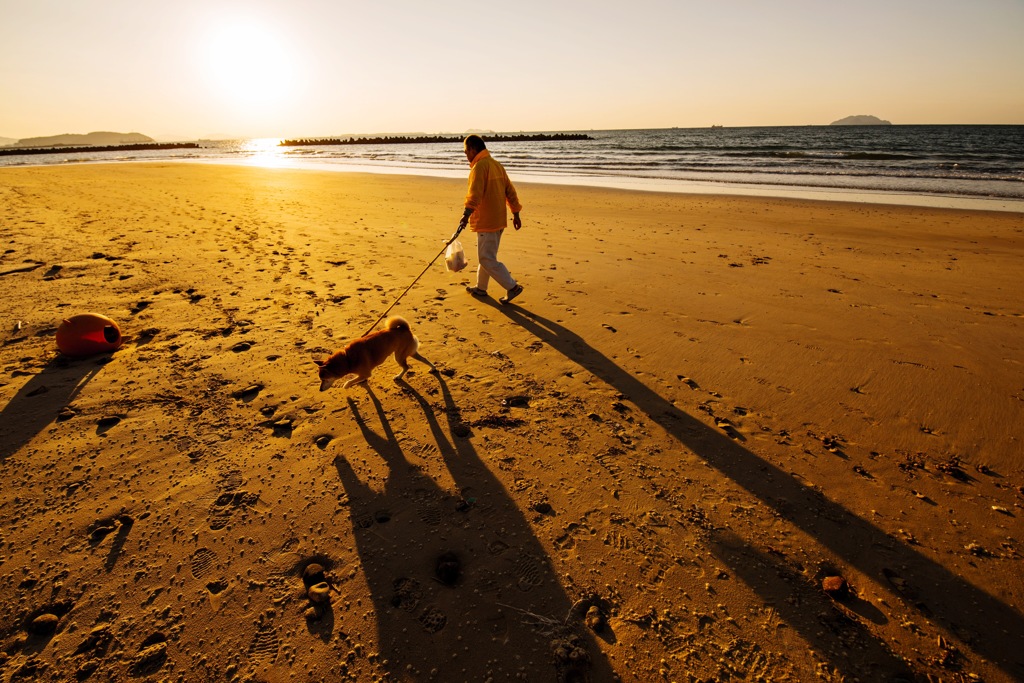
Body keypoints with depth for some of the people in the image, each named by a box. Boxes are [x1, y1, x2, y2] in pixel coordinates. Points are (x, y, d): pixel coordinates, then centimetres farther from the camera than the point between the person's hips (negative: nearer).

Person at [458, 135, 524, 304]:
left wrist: (466, 214, -40)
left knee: (487, 259, -4)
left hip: (486, 221, -10)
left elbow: (475, 193, -29)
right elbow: (510, 190, 16)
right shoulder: (496, 164, 15)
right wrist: (516, 214, 19)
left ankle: (512, 287, -4)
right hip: (498, 219, 10)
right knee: (486, 256, 19)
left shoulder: (480, 165, -14)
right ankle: (481, 288, 31)